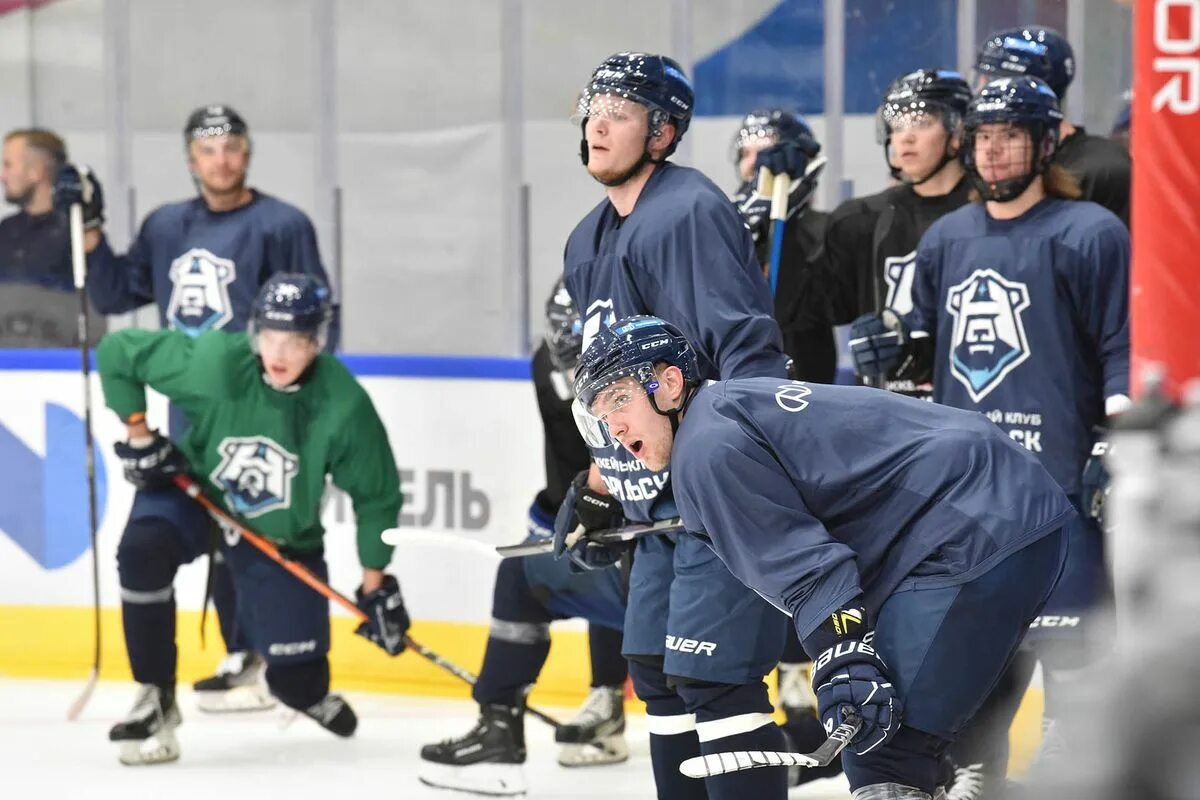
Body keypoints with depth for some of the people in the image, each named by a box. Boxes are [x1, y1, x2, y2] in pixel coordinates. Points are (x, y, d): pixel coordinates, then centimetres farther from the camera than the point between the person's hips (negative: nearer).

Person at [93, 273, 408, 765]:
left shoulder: (344, 406, -24)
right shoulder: (212, 361, -28)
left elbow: (376, 495, -10)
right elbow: (117, 352, -15)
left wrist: (375, 585, -7)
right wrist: (138, 434, -14)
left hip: (283, 536, 1)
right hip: (193, 490, -1)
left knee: (296, 679, -2)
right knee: (142, 549, -35)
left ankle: (303, 687, 41)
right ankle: (156, 699, -18)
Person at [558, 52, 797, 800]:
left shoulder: (691, 213, -15)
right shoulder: (590, 242, 15)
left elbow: (748, 354, -24)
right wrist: (597, 485, 24)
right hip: (663, 497, 10)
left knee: (714, 679, -12)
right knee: (657, 670, 14)